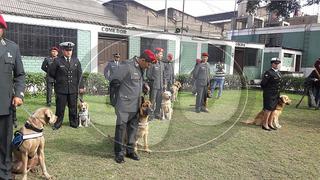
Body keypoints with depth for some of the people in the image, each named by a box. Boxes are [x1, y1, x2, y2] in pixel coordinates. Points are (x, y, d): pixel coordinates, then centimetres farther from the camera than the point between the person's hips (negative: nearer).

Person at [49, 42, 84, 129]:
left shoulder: (76, 60, 6)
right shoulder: (58, 61, -4)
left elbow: (79, 74, 6)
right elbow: (51, 72, 4)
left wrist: (81, 86, 2)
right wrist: (59, 79, 8)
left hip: (73, 89, 3)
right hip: (61, 89, -2)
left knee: (73, 107, 11)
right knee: (60, 108, 5)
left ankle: (73, 122, 24)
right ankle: (58, 123, 20)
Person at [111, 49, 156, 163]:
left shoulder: (141, 68, 9)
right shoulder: (126, 66, -17)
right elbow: (114, 80, -13)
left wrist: (144, 85, 4)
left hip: (135, 105, 8)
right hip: (124, 104, -8)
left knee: (133, 128, 14)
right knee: (121, 128, 0)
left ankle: (130, 151, 27)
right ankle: (119, 153, 13)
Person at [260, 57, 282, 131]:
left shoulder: (279, 72, 13)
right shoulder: (268, 73, -13)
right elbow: (263, 84, -14)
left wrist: (278, 94, 17)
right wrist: (266, 91, -5)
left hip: (276, 94, 8)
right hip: (269, 94, -8)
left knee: (273, 109, 13)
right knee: (268, 109, -6)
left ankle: (270, 123, 24)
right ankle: (265, 124, 2)